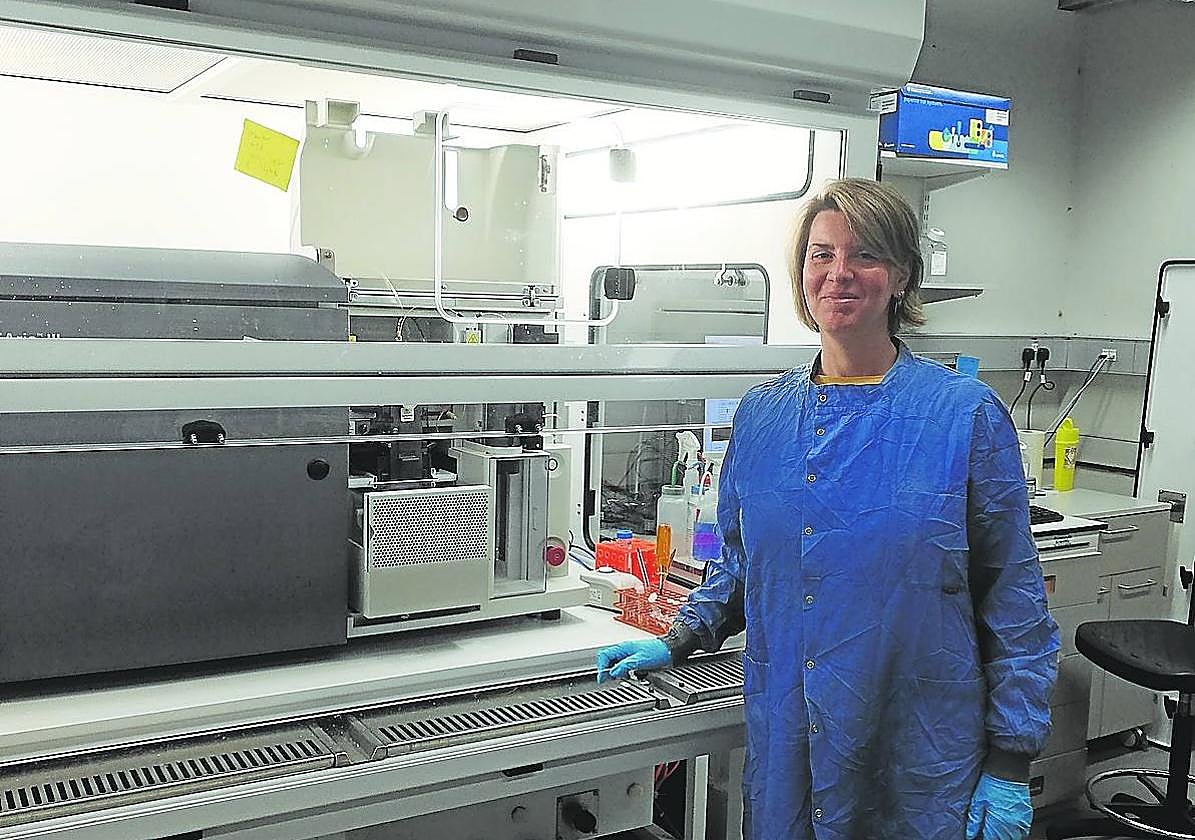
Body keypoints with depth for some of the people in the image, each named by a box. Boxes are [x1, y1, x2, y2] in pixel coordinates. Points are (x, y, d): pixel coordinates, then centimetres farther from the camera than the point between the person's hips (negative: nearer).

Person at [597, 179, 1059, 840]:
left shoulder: (967, 414, -9)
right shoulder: (760, 414, 3)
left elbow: (1012, 599, -7)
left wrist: (1010, 767, -8)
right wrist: (677, 641, 7)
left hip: (918, 760, -3)